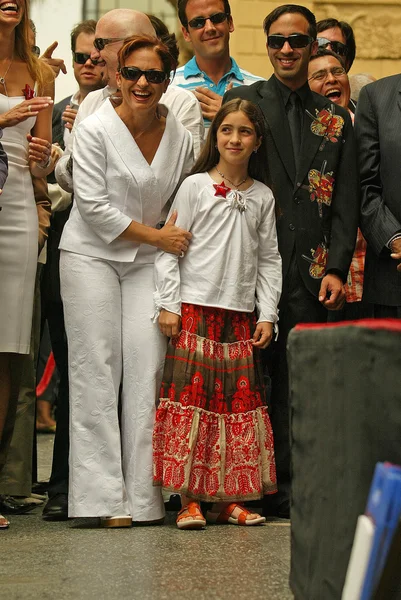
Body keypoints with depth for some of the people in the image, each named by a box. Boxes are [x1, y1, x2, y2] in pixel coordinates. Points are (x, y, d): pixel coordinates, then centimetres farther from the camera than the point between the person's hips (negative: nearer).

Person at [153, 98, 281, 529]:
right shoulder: (195, 186, 2)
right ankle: (189, 501, -3)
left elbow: (269, 260, 12)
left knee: (239, 401, 3)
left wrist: (267, 314, 4)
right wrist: (168, 304, -7)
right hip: (195, 309, -3)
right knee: (191, 398, -7)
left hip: (241, 315, 3)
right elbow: (169, 247, -1)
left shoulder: (263, 197, 11)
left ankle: (229, 500, 10)